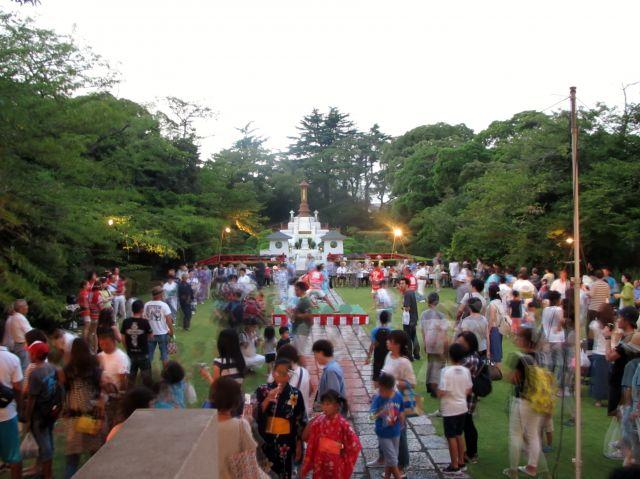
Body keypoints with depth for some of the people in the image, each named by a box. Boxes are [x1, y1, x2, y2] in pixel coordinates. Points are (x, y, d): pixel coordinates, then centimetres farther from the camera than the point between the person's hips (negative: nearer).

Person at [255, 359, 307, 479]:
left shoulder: (295, 394, -2)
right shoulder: (262, 390, -4)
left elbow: (300, 421, 3)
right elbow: (255, 415, -10)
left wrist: (299, 444, 3)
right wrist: (267, 399, -22)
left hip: (286, 443, 0)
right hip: (265, 441, 0)